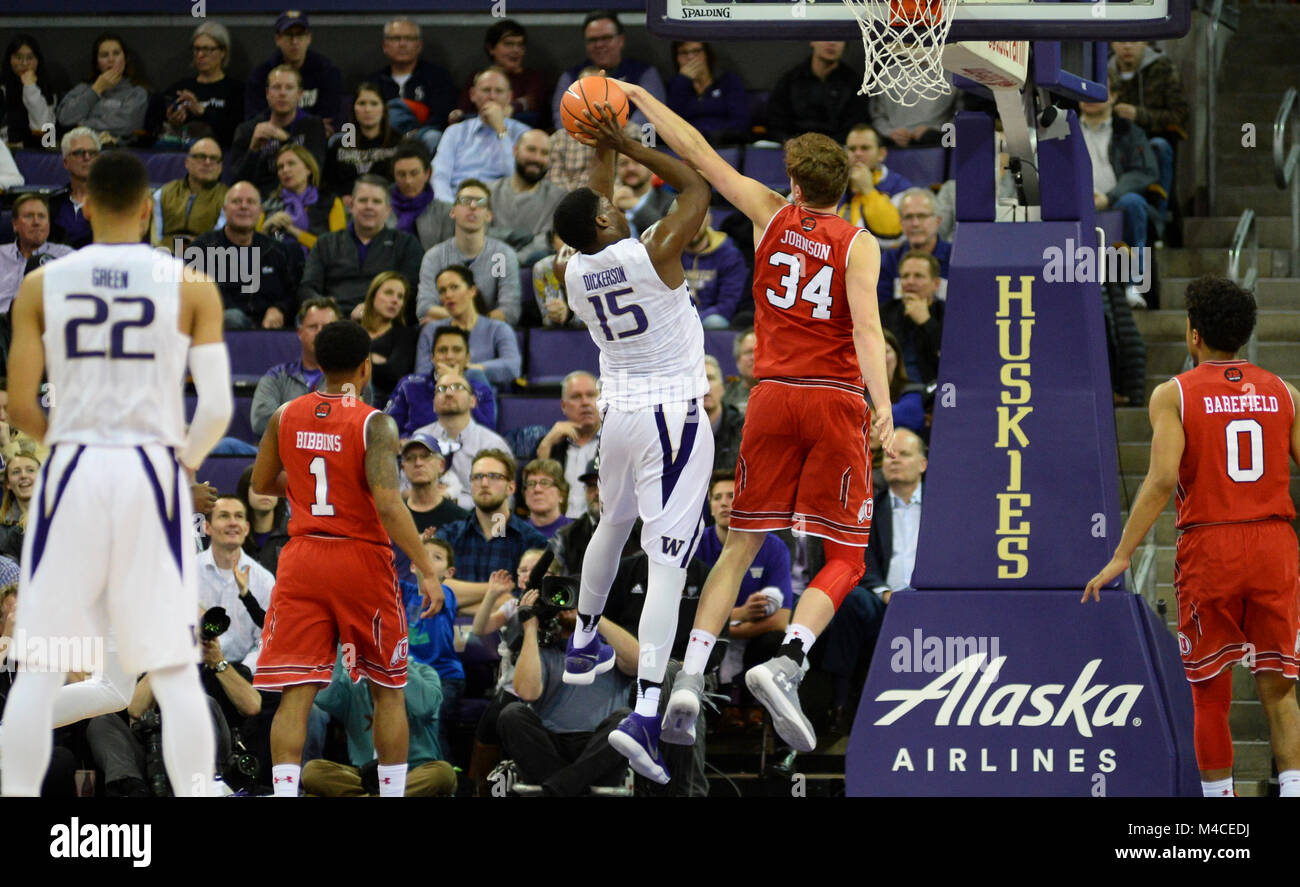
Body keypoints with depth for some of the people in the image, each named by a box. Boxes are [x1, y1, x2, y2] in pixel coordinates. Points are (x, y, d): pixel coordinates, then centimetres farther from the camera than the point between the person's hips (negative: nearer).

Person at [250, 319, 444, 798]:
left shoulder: (285, 416, 3)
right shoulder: (374, 424, -12)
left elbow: (261, 484, 16)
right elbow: (389, 504, -21)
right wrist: (427, 571, -21)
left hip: (302, 560, 3)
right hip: (362, 561, -3)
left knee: (295, 694, -2)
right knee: (388, 689, 13)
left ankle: (285, 794, -17)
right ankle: (393, 795, 14)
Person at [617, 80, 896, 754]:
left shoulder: (772, 216, 5)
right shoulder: (857, 245, -2)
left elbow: (698, 155, 10)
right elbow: (865, 327, -16)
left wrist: (637, 97, 18)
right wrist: (883, 405, -24)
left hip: (772, 396, 3)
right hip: (835, 399, -3)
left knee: (740, 546, 12)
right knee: (844, 558, 2)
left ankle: (688, 681, -2)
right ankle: (786, 663, -23)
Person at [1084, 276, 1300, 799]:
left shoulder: (1174, 395, -3)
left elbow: (1163, 479, -14)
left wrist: (1121, 557, -13)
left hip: (1208, 546, -2)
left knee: (1210, 691, 8)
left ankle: (1218, 794, 9)